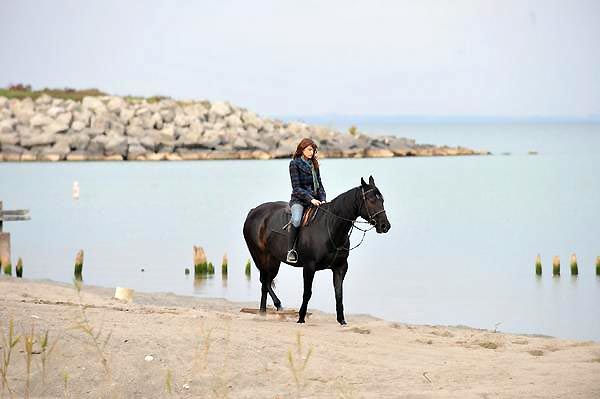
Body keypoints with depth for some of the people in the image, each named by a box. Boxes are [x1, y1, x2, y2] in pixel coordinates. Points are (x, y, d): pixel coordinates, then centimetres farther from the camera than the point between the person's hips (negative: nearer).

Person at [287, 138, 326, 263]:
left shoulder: (314, 165, 16)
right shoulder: (294, 164, -3)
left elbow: (319, 185, 16)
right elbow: (296, 188, -9)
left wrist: (322, 199, -2)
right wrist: (310, 199, -18)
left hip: (315, 200, 6)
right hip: (299, 200, -6)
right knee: (296, 220, -34)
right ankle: (290, 251, -29)